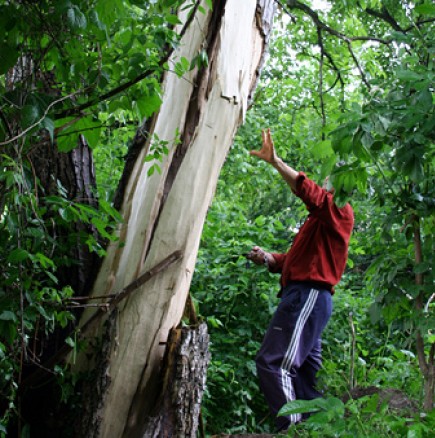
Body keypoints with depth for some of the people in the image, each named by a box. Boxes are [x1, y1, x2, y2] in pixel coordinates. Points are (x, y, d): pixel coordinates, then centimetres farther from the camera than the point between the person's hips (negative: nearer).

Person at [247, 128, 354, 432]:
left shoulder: (339, 211, -2)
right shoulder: (321, 220, 28)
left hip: (308, 295, -11)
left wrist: (276, 161, -25)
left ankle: (293, 427, -21)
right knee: (305, 372, 10)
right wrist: (267, 258, 8)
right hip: (306, 297, 11)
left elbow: (308, 191, -21)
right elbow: (296, 259, 26)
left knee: (272, 362, -18)